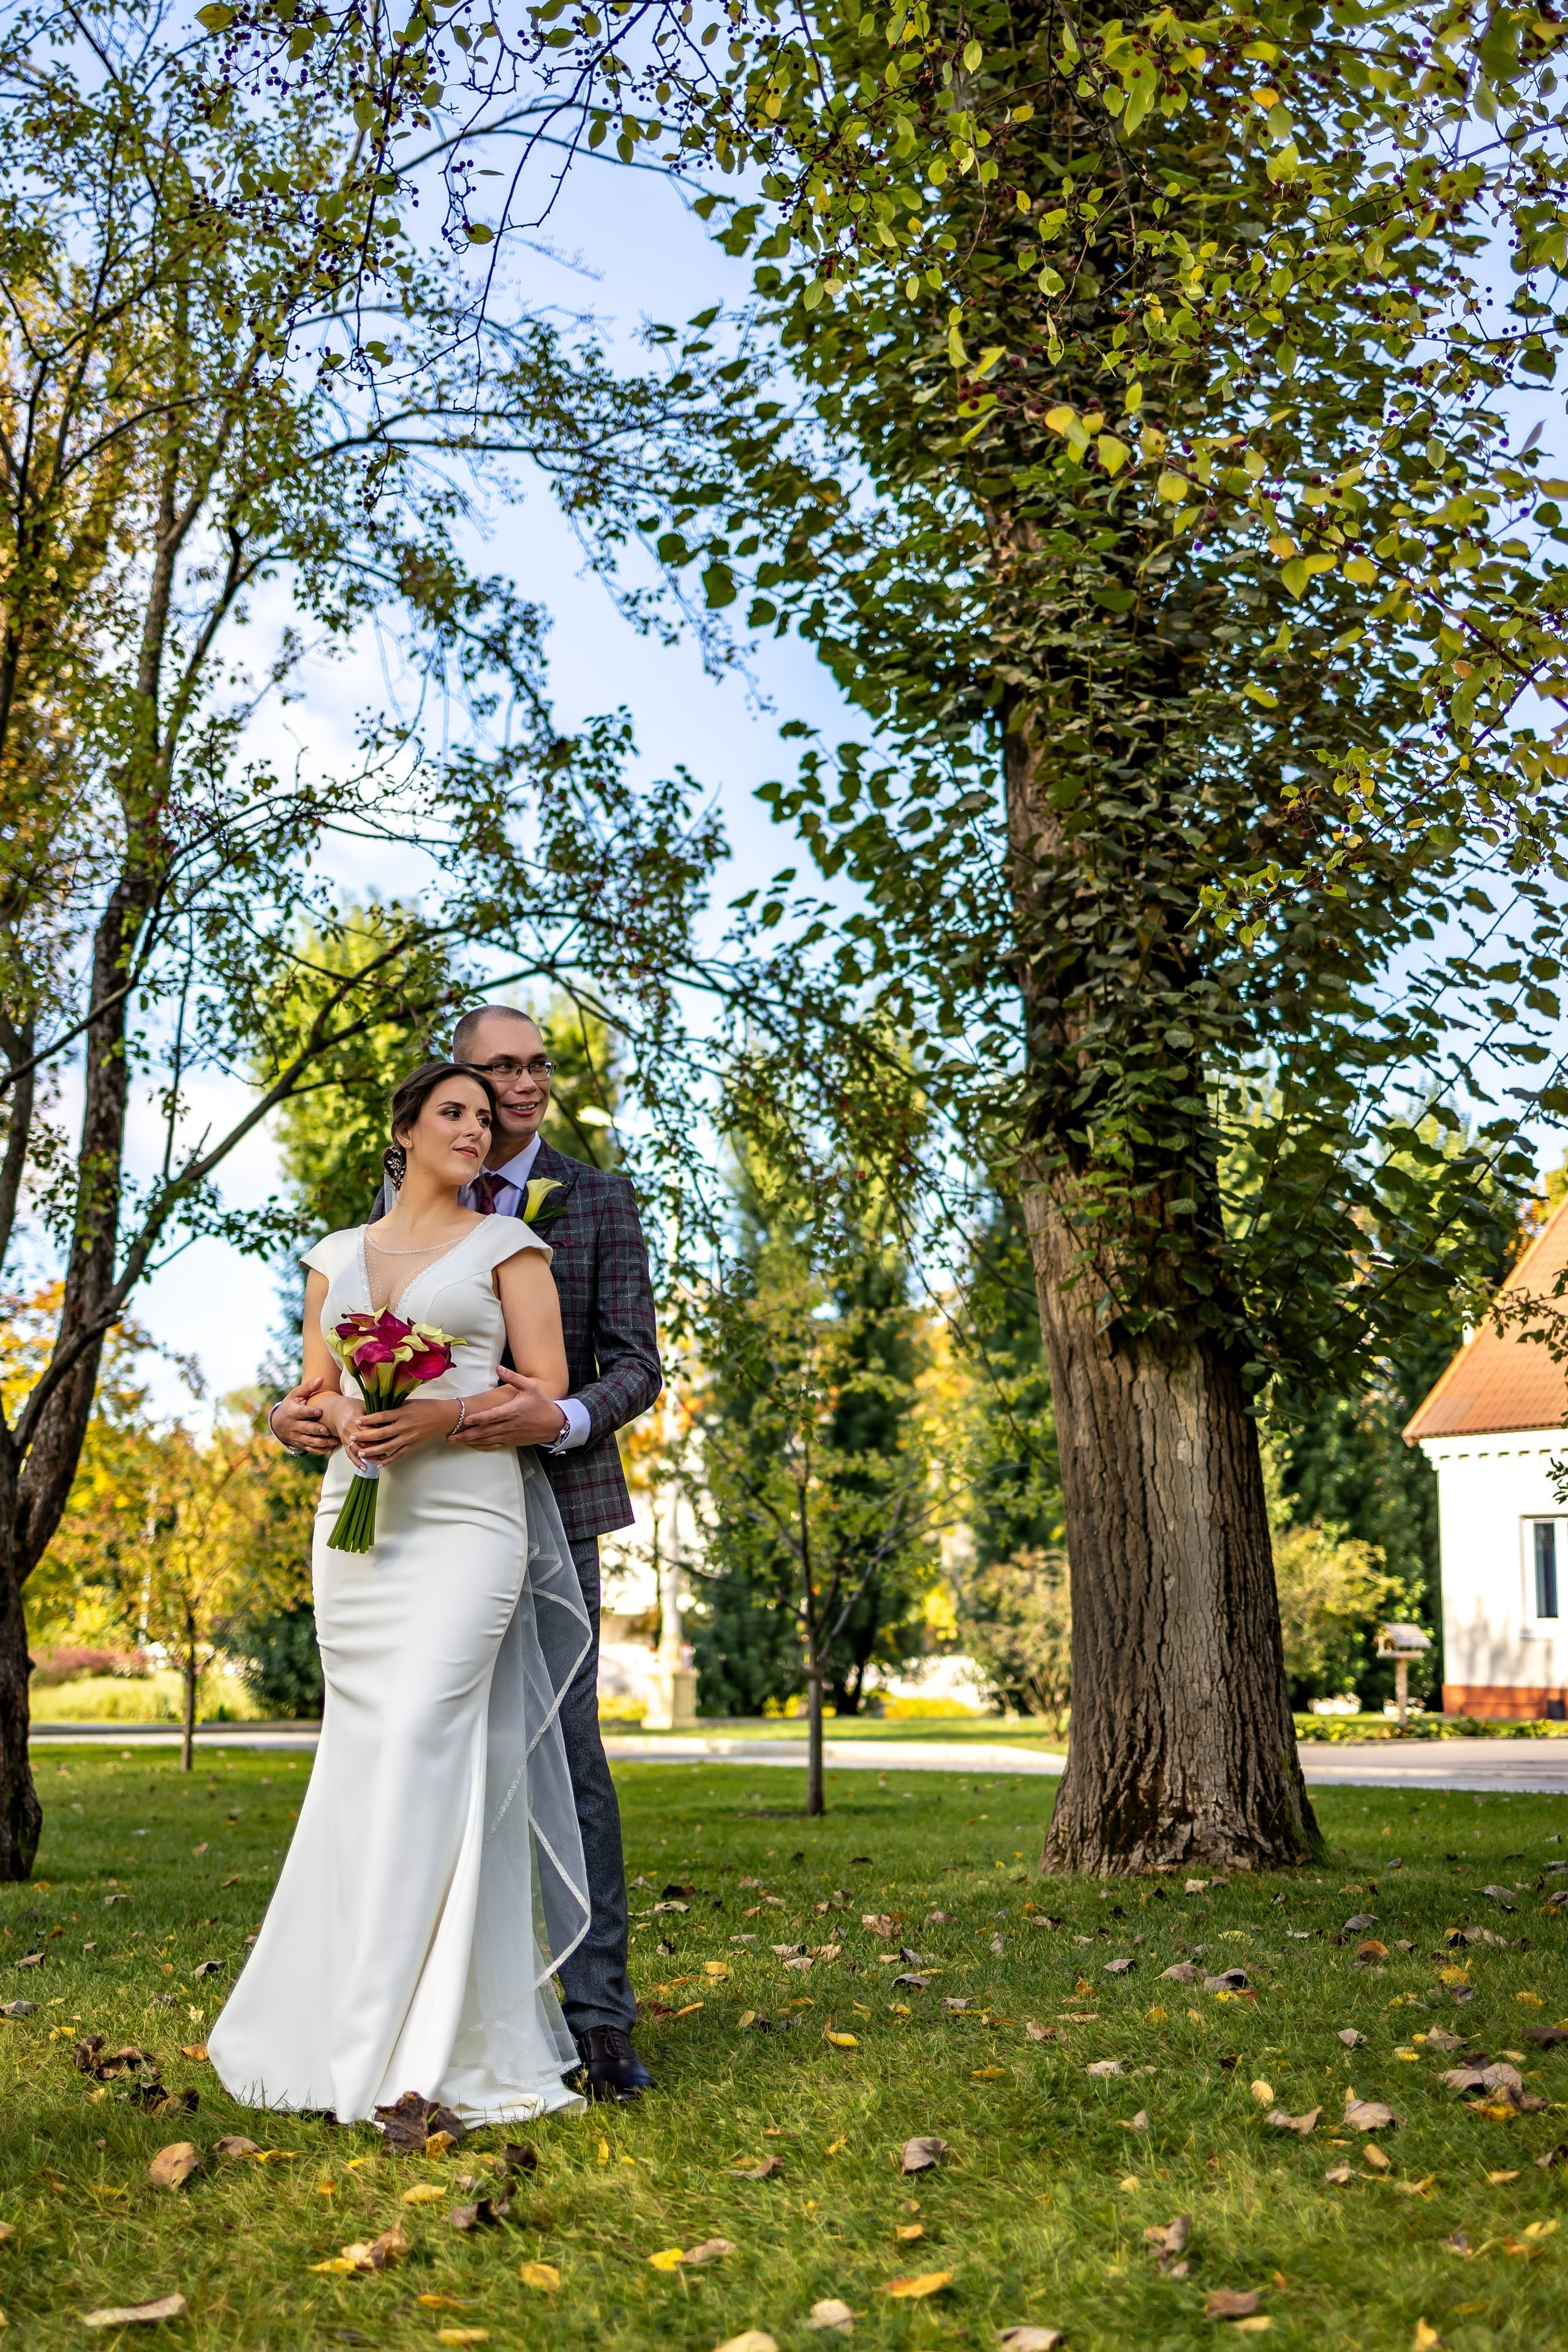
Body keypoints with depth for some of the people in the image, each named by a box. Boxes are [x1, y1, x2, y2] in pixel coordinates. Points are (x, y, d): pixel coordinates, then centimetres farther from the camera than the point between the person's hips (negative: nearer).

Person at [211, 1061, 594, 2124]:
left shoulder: (506, 1244, 6)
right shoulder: (338, 1256, 17)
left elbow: (547, 1387, 0)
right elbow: (312, 1393, 16)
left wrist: (445, 1415, -15)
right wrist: (343, 1417, -7)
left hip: (467, 1517, -4)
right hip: (357, 1516, 4)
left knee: (420, 1744, -14)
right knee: (369, 1750, 4)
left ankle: (407, 2046, -13)